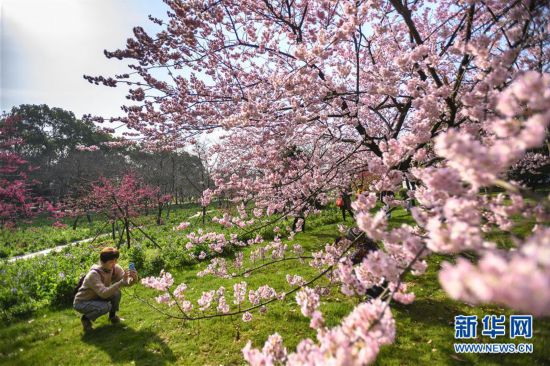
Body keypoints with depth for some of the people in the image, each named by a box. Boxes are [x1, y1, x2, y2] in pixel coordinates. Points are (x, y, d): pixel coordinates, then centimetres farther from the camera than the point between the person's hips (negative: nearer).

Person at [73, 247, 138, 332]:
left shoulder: (115, 268, -16)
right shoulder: (93, 274, -33)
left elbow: (127, 282, -21)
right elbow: (104, 293, -44)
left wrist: (133, 279, -44)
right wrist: (122, 282, -51)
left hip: (97, 297, 6)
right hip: (82, 303, -5)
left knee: (116, 293, -21)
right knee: (106, 306, -30)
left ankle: (112, 315, 6)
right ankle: (85, 318, 0)